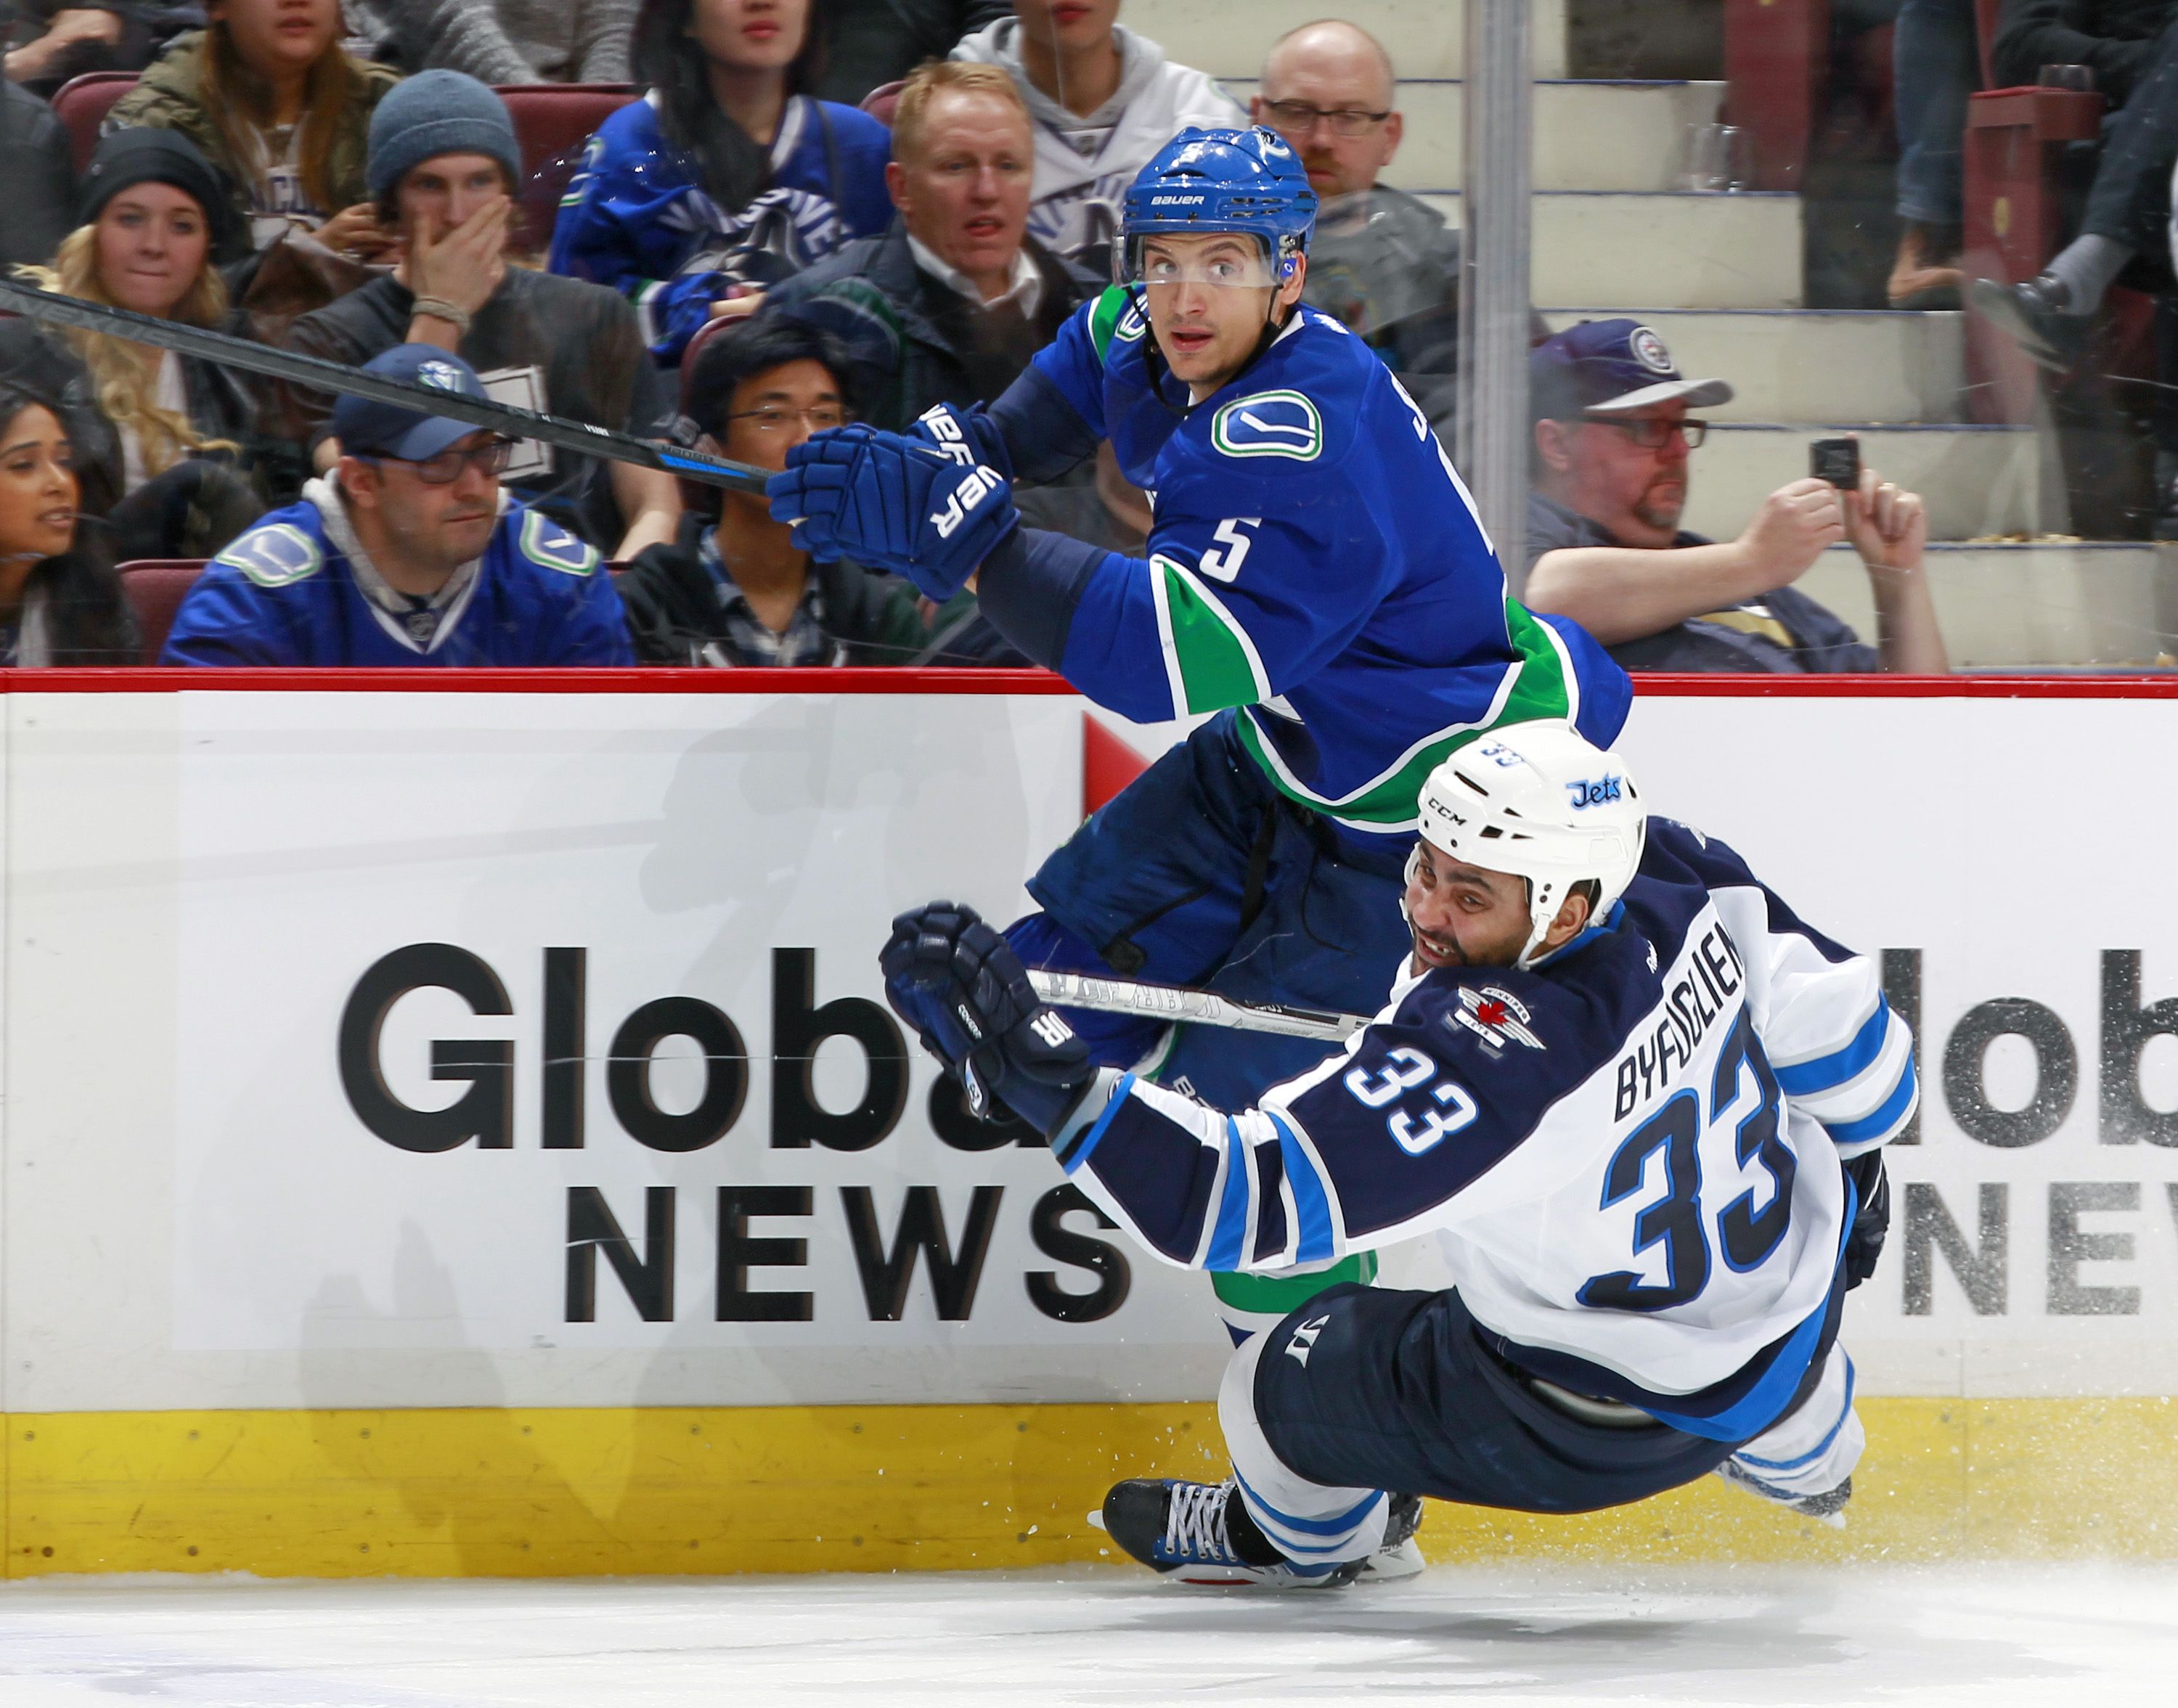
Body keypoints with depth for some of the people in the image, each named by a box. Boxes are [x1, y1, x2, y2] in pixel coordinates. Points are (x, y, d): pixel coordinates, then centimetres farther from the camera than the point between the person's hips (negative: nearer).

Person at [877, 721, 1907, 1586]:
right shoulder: (1683, 880, -20)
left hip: (1601, 1420, -6)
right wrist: (1851, 1159, 21)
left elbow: (1238, 1203, -43)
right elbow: (1839, 1027, -1)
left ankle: (1312, 1538, 48)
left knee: (1279, 1388, 11)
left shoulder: (1470, 1060, -40)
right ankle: (1803, 1460, 77)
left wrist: (1046, 1081, -49)